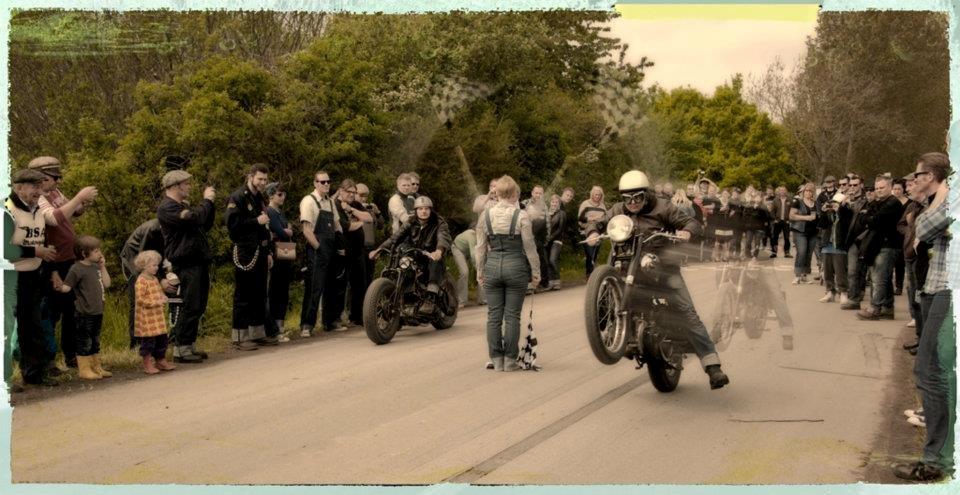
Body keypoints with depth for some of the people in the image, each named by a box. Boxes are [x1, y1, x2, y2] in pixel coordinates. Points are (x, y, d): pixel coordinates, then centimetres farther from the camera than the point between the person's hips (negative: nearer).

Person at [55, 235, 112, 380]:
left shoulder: (96, 267, 11)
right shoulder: (77, 269, -13)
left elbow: (106, 284, 9)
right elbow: (67, 286, -16)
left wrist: (103, 267, 4)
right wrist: (60, 287, -36)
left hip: (97, 312, 8)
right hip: (85, 314, -8)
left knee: (95, 342, 17)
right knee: (84, 342, 1)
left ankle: (96, 367, 27)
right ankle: (84, 369, 9)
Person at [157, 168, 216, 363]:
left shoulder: (183, 206, 22)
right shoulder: (167, 207, -10)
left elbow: (206, 225, 22)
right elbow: (194, 219, -24)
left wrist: (209, 202, 10)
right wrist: (207, 200, -10)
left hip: (198, 262, 10)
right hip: (185, 265, -10)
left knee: (198, 307, 12)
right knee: (189, 307, -10)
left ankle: (190, 345, 19)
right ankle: (180, 349, -4)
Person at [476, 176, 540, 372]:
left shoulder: (485, 215, 1)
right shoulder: (521, 216, -7)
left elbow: (481, 247, 5)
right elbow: (529, 247, -5)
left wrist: (480, 272, 13)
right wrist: (535, 272, 4)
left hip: (492, 266, 2)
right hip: (515, 266, -2)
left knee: (494, 316, 7)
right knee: (512, 315, 4)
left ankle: (497, 359, 11)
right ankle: (510, 360, 8)